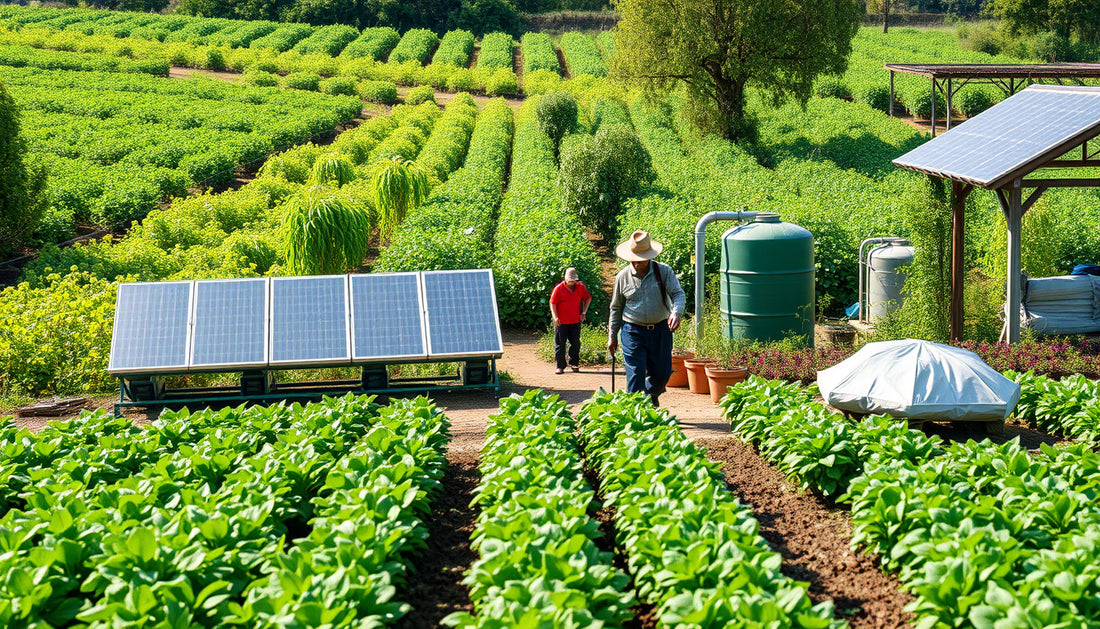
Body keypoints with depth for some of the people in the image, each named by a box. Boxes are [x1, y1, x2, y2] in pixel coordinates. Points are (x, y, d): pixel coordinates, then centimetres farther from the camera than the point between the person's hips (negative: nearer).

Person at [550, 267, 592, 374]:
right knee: (560, 344, 2)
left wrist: (584, 312, 9)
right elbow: (553, 303, -4)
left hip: (575, 321, 2)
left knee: (575, 343, 5)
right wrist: (555, 317, -14)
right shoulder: (559, 289, -5)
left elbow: (588, 298, 17)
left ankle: (574, 363, 19)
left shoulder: (580, 287, 4)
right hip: (561, 322, -2)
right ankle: (560, 366, 9)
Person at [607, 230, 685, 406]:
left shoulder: (664, 271, -2)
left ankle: (652, 395, 41)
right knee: (635, 375, -8)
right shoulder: (623, 277, 1)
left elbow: (678, 294, -9)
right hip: (633, 332, -1)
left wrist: (676, 313, -31)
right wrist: (612, 336, 12)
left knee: (662, 372, 10)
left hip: (660, 330, 1)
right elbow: (616, 308, 11)